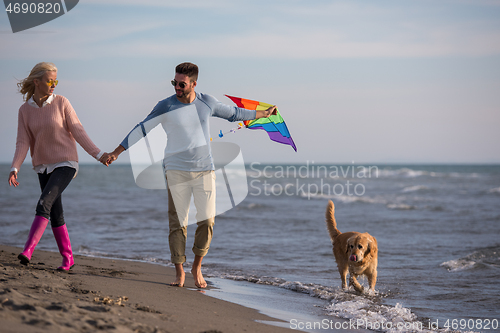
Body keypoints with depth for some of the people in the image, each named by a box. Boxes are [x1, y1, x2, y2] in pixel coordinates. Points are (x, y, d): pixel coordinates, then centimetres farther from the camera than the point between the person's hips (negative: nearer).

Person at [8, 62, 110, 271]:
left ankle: (28, 251, -29)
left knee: (44, 203, -21)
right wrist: (14, 169, -14)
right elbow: (23, 143, -2)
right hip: (43, 167, 4)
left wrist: (98, 154, -8)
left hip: (65, 163, -4)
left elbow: (78, 131, -3)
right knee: (55, 214, 7)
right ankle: (68, 258, 18)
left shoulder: (61, 103, -6)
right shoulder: (25, 110, 1)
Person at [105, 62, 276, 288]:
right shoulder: (166, 106, -4)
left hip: (204, 170, 2)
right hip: (176, 171, -2)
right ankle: (179, 272, 7)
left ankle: (197, 267, 12)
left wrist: (263, 114, 28)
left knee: (207, 220, -6)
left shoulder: (207, 102, 3)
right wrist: (116, 152, -4)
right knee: (177, 222, -4)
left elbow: (232, 113, 19)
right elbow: (141, 129, -2)